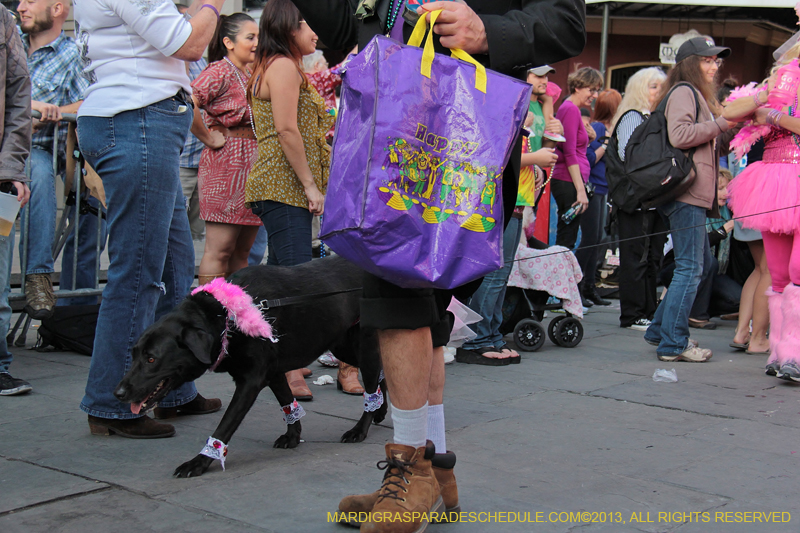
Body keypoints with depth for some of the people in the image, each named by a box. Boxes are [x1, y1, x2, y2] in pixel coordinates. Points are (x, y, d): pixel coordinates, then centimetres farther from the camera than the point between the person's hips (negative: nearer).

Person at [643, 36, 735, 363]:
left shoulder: (697, 95, 25)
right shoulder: (683, 92, -7)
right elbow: (679, 135, -21)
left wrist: (721, 132, 14)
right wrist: (721, 123, -14)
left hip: (694, 193, 11)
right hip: (686, 192, -11)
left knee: (702, 263, 15)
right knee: (690, 267, -10)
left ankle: (660, 330, 20)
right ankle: (673, 344, -7)